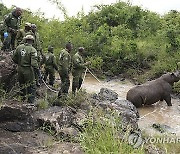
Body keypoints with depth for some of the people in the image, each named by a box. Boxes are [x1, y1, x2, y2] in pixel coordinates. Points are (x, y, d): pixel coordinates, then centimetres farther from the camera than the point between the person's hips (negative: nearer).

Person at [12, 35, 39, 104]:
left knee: (22, 84, 22)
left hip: (20, 69, 6)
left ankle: (23, 98, 37)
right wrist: (37, 69, -10)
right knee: (31, 86, 5)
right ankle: (31, 101, 5)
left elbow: (14, 58, 6)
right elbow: (34, 62, -23)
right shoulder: (32, 50, -16)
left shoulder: (19, 47, 0)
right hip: (28, 70, -6)